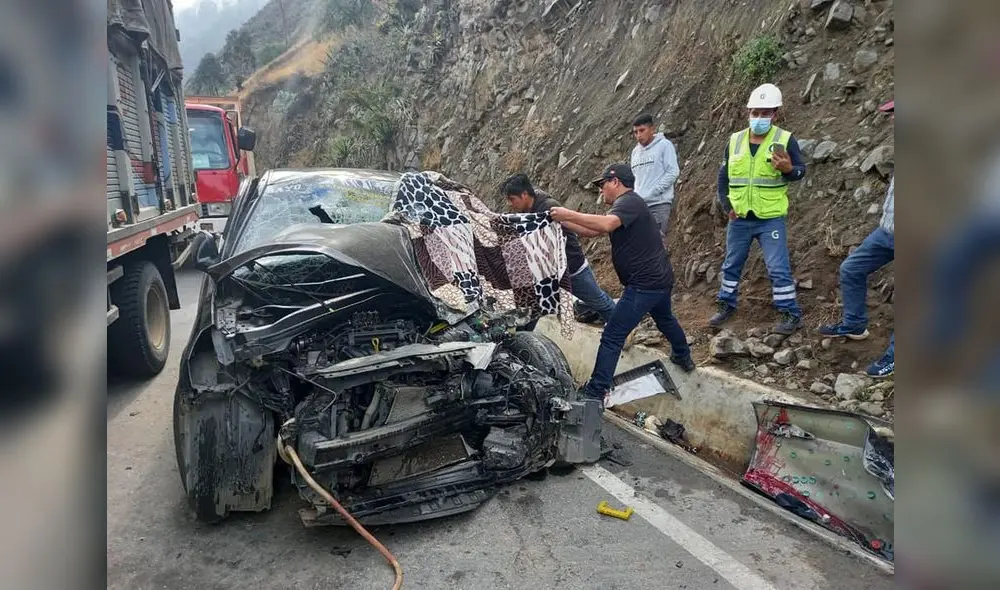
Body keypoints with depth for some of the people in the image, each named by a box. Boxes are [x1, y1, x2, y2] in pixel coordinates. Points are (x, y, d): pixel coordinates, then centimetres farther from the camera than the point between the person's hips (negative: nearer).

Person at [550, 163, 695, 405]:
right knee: (665, 319, 36)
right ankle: (683, 357, 58)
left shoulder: (628, 202, -14)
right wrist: (562, 221, 3)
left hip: (644, 284, -11)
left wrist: (568, 214, -31)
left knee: (612, 337, -9)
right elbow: (593, 231, 12)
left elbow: (605, 224, -36)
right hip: (659, 279, 11)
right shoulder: (627, 204, 17)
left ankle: (595, 392, -7)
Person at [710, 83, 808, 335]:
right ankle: (726, 305, 30)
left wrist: (789, 169, -28)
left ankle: (791, 314, 8)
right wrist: (726, 205, 3)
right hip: (739, 219, 4)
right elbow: (723, 175, 12)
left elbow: (801, 170, -4)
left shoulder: (785, 139, -6)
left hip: (771, 219, -4)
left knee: (778, 268, -4)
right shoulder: (735, 140, 4)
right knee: (731, 264, 14)